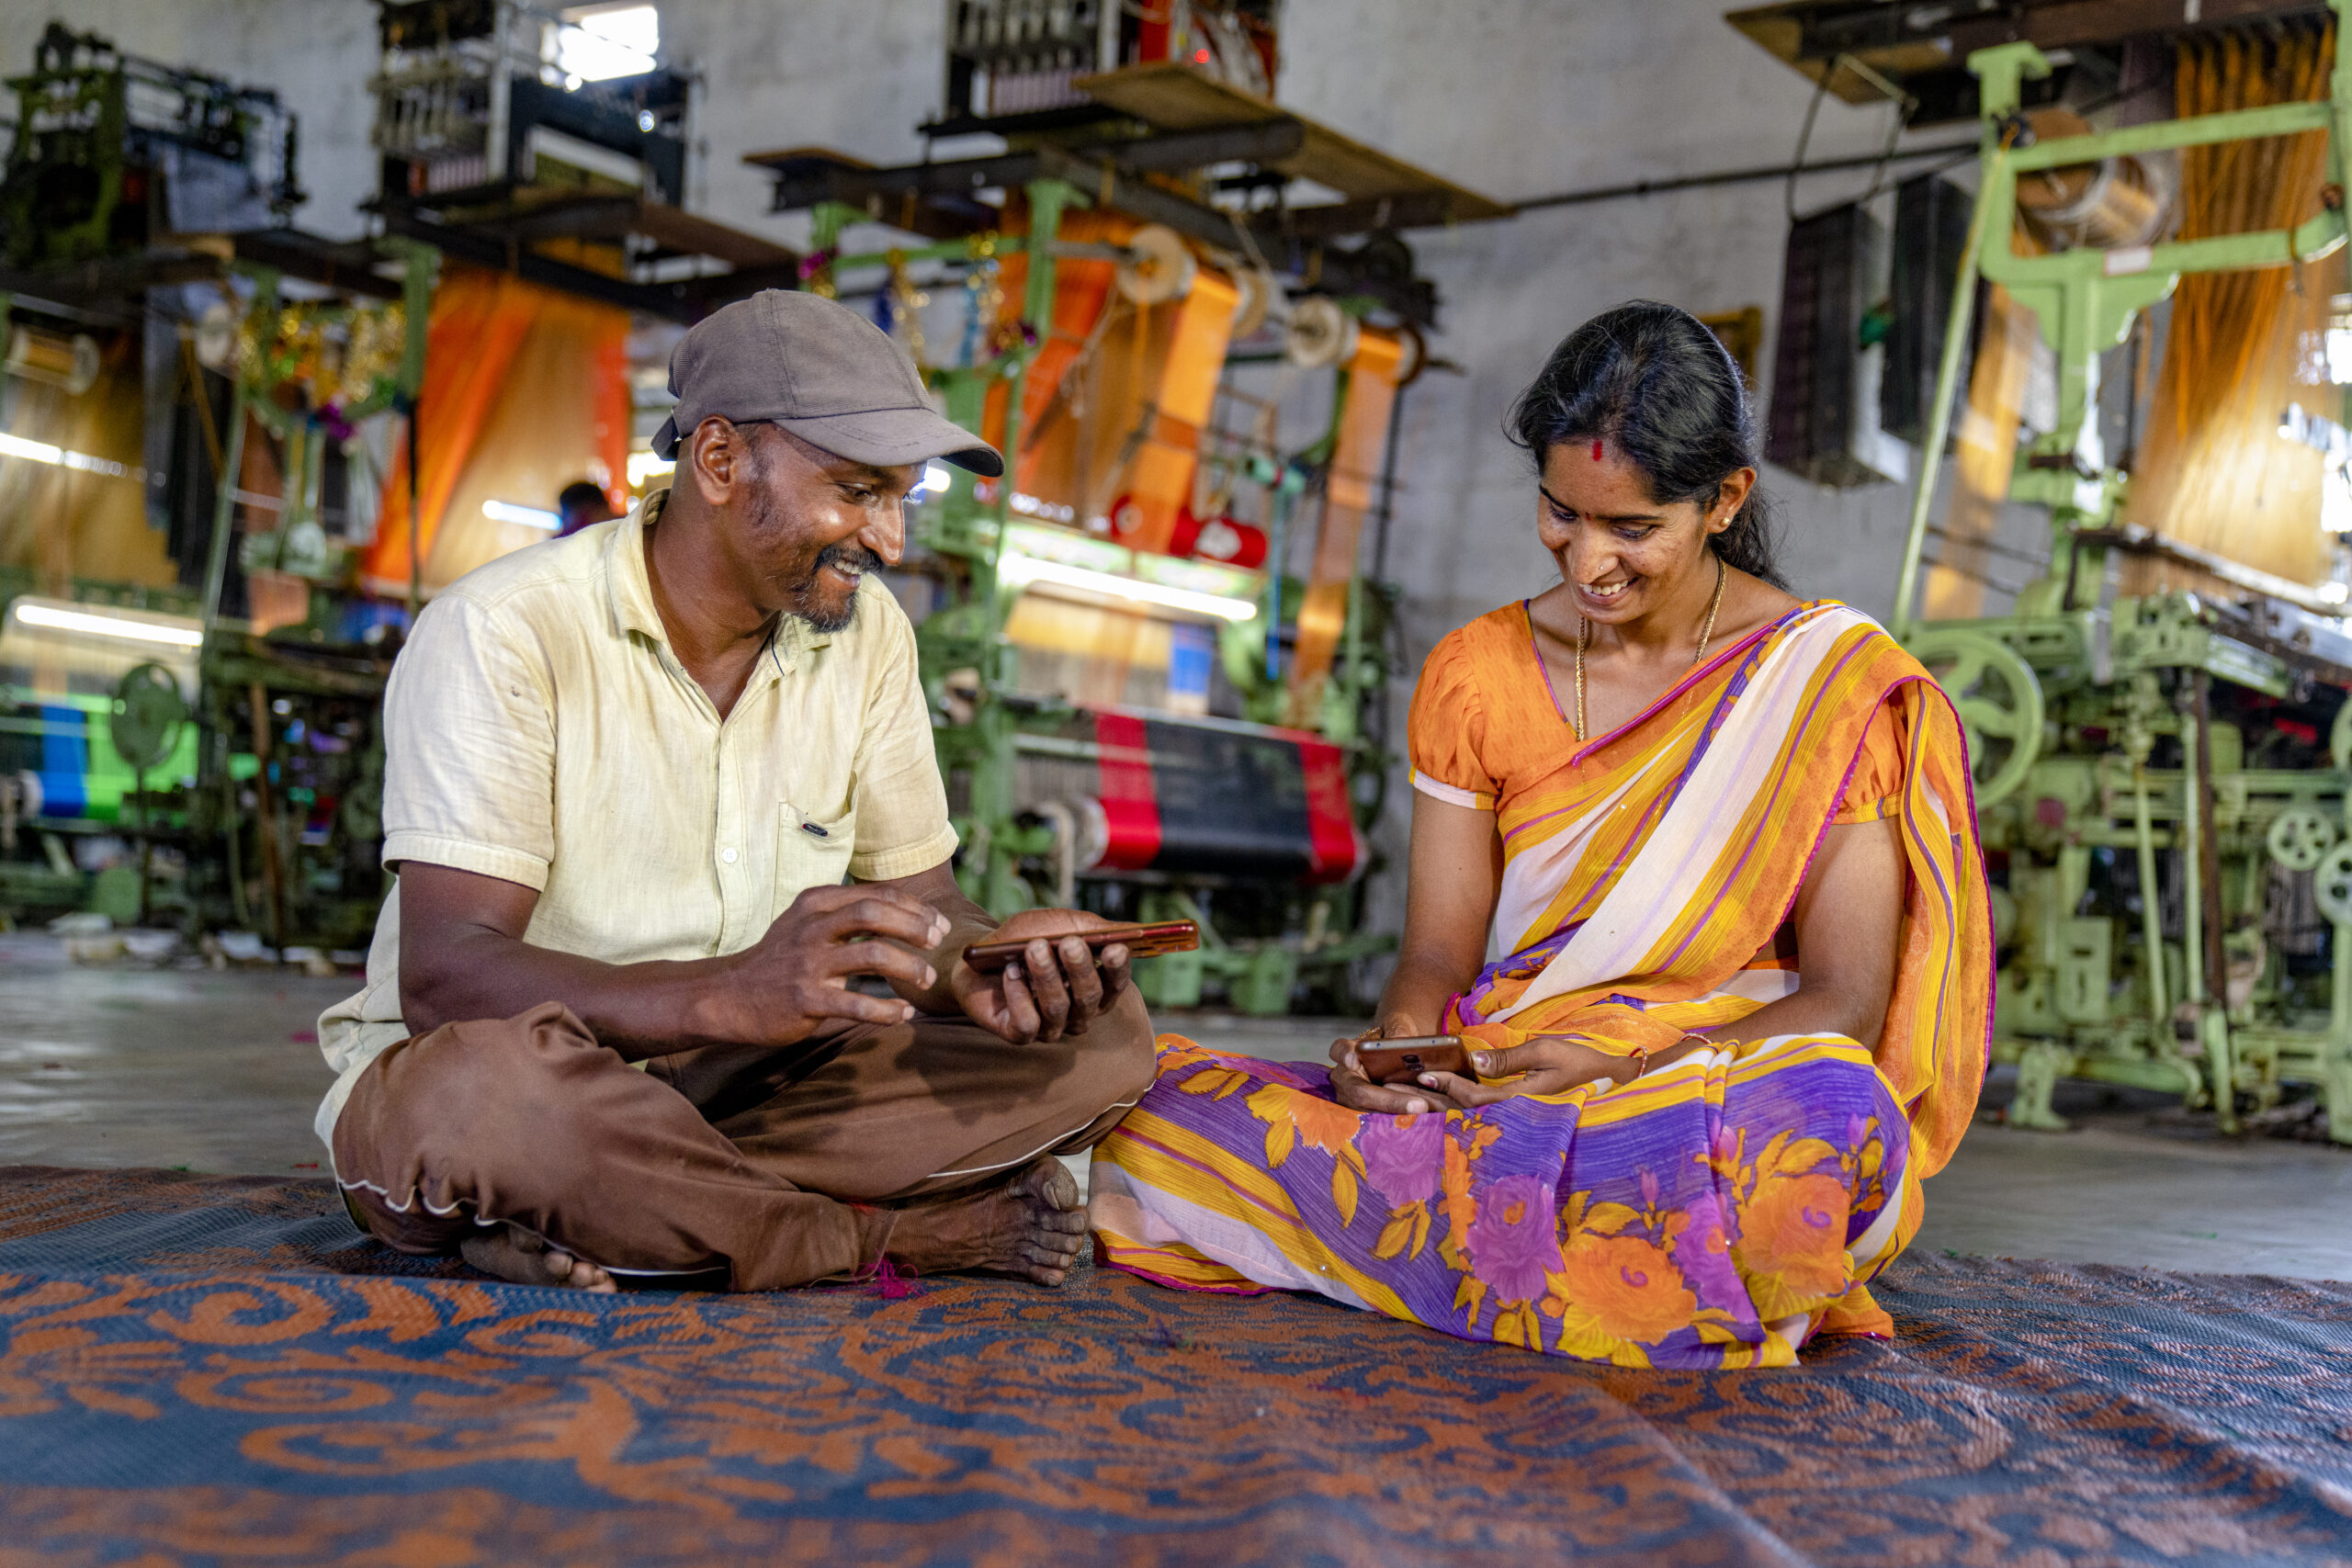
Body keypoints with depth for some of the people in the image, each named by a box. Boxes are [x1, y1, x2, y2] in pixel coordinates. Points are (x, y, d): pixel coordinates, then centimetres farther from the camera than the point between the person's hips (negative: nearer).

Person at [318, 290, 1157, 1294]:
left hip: (735, 1087, 6)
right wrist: (733, 995, -43)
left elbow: (918, 903, 4)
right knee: (486, 1088, -41)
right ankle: (922, 1232, -18)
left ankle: (596, 1222, -19)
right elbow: (443, 979, -27)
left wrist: (986, 967, -22)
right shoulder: (505, 633, -17)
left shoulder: (868, 634, 2)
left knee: (1099, 1033, -12)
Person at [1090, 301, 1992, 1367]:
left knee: (1830, 1116, -41)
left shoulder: (1835, 681, -3)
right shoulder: (1476, 675, 7)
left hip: (1730, 1094, -1)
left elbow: (1845, 1003, -6)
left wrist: (1617, 1066, -20)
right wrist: (1398, 1040, -16)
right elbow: (1440, 949, 8)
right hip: (1497, 1092, 1)